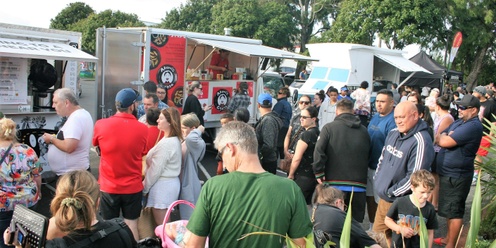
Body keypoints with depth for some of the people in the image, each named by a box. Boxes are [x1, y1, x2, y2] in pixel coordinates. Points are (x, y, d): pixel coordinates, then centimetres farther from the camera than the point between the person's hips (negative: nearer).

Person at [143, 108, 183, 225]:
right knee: (165, 223, 15)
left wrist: (144, 187, -6)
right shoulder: (176, 140, 10)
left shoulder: (165, 143, -19)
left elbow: (155, 169, -17)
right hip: (171, 182, 10)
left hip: (162, 185, -10)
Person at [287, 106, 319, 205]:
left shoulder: (306, 134, -15)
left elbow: (297, 158, -16)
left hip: (303, 177, -8)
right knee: (308, 205, 12)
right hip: (315, 177, 8)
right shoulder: (318, 134, 8)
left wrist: (290, 175, -5)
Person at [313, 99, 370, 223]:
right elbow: (369, 155, 6)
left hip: (335, 183, -3)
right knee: (356, 220, 11)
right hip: (359, 184, 3)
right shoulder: (364, 131, 8)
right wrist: (361, 175, 13)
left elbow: (318, 151, -12)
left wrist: (319, 174, -6)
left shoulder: (329, 127, -2)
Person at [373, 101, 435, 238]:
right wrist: (376, 179, 8)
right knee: (377, 233, 19)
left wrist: (391, 192, -16)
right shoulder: (393, 133, 5)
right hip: (383, 198, 8)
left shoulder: (421, 142, -21)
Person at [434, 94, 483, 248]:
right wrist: (445, 137, -9)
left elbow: (445, 142, -26)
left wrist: (443, 137, -4)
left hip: (457, 176, -10)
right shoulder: (458, 122, 12)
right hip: (447, 173, 10)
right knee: (449, 208, 21)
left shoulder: (473, 126, -21)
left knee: (454, 211, 0)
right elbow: (438, 139, 11)